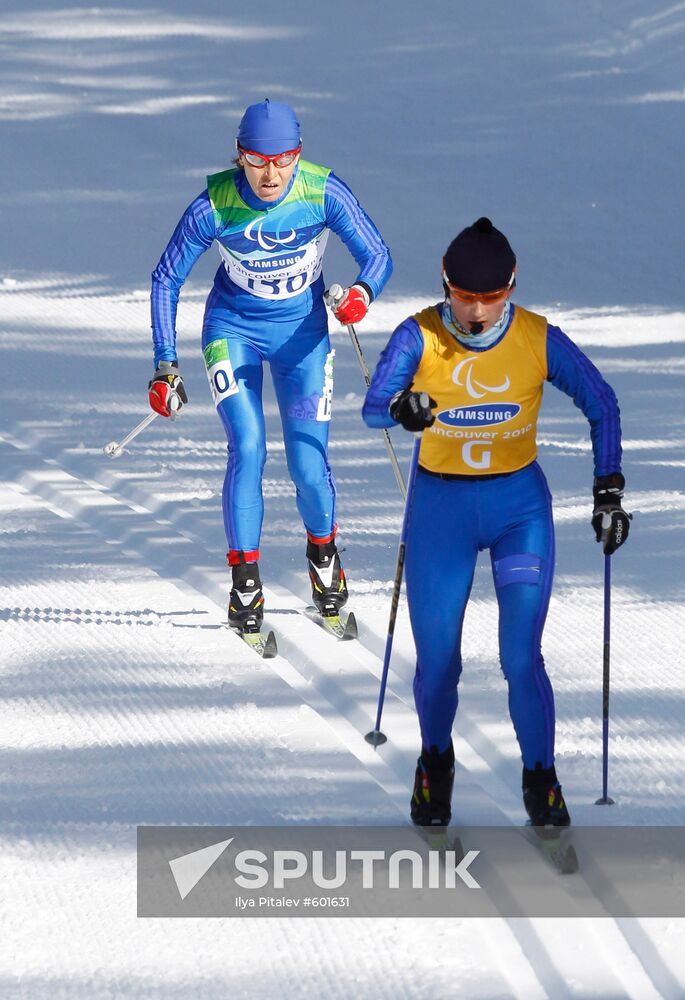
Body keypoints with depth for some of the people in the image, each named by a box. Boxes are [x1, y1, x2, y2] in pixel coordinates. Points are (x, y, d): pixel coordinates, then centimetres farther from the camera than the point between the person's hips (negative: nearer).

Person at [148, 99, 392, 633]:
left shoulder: (324, 193, -22)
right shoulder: (213, 206, -22)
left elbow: (377, 255, -14)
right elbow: (167, 278, -10)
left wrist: (363, 292, -38)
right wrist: (166, 365, -13)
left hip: (302, 329, 0)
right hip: (233, 328, 0)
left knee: (309, 464, -7)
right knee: (247, 448, -17)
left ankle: (323, 551, 24)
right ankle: (245, 581, -4)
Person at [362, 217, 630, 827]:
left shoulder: (540, 340, -11)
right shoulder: (420, 336, -13)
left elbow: (601, 404, 2)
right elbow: (373, 407, -23)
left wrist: (609, 491, -2)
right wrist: (403, 408, -47)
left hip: (520, 507, 0)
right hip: (441, 507, 0)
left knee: (522, 658, -10)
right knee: (437, 660, 3)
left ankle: (541, 781, 11)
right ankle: (436, 763, 33)